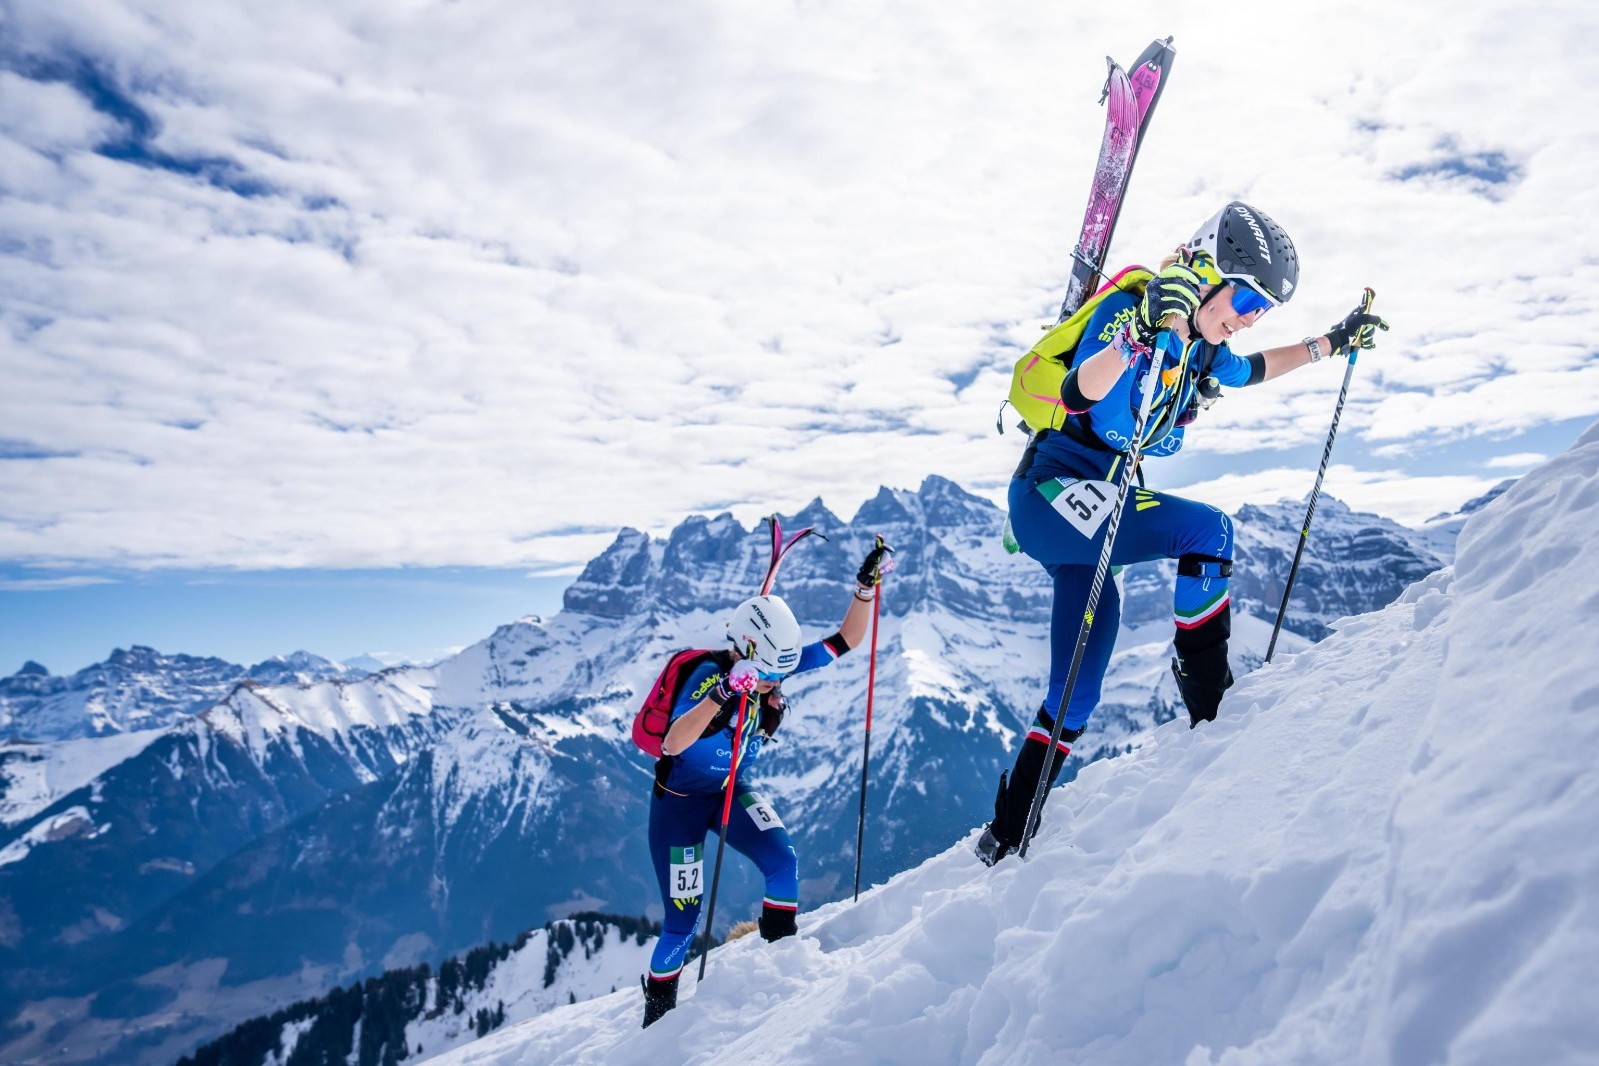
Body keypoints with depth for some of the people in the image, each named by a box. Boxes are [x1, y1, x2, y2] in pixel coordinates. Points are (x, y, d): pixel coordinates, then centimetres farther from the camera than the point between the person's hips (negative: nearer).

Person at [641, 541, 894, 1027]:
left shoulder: (776, 663, -13)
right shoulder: (709, 674, -30)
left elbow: (845, 640, -10)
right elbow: (671, 744, -45)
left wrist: (865, 588, -25)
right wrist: (723, 692, -58)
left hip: (733, 791, 5)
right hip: (680, 800, -5)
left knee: (783, 861, -19)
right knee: (683, 920, 0)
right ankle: (657, 1006, 27)